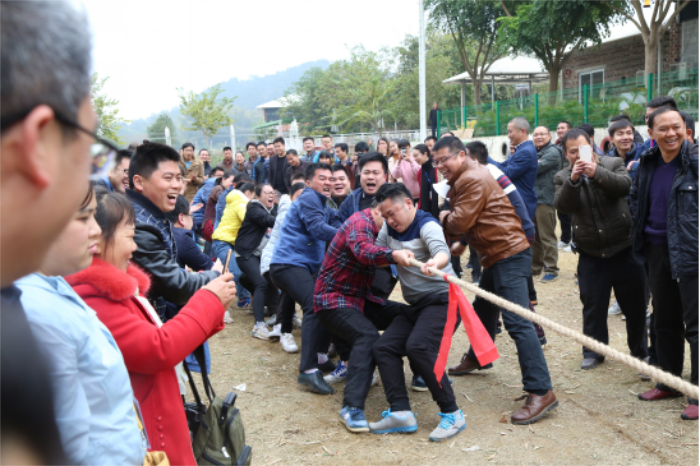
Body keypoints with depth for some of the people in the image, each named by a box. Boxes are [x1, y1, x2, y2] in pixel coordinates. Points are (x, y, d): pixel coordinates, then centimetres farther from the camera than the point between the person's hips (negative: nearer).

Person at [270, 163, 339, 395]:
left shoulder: (324, 207, 25)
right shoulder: (308, 198, -6)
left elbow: (333, 227, 16)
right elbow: (317, 229, -19)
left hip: (305, 266, 10)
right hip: (289, 263, -10)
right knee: (315, 306, -24)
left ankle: (319, 356, 22)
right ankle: (308, 370, -28)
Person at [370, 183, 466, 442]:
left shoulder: (426, 225, -15)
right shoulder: (390, 228, 9)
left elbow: (442, 251, -37)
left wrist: (435, 263, -56)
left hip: (442, 300, -8)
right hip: (416, 305, 9)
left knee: (418, 346, -29)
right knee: (384, 347, -5)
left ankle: (452, 415, -20)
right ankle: (401, 413, -10)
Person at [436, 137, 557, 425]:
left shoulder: (473, 179, -15)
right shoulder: (464, 179, 19)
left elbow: (460, 221, -19)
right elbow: (466, 222, 21)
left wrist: (443, 218, 1)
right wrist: (461, 242, 5)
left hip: (509, 254, -11)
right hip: (496, 255, 11)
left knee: (517, 322, -17)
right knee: (483, 310, 26)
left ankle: (541, 392, -19)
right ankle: (477, 358, 48)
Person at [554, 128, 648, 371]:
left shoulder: (613, 163, 0)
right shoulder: (563, 177, 2)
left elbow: (625, 185, -19)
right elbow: (563, 205, -14)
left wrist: (597, 173, -32)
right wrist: (573, 180, -30)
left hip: (624, 247, 0)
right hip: (591, 253, 1)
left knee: (634, 302, 9)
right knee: (592, 304, 5)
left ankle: (640, 350, 26)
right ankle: (593, 352, 20)